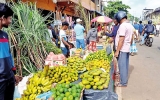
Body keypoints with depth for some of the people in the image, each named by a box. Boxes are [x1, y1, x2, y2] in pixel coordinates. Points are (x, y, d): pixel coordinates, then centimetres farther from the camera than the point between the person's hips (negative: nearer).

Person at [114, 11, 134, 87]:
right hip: (127, 48, 9)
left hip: (122, 49, -9)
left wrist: (117, 51, -20)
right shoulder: (130, 25, 10)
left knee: (122, 66, -1)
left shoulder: (122, 26, -18)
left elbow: (121, 40, -23)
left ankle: (123, 82, 7)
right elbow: (131, 38, 17)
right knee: (125, 65, 17)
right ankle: (124, 79, 29)